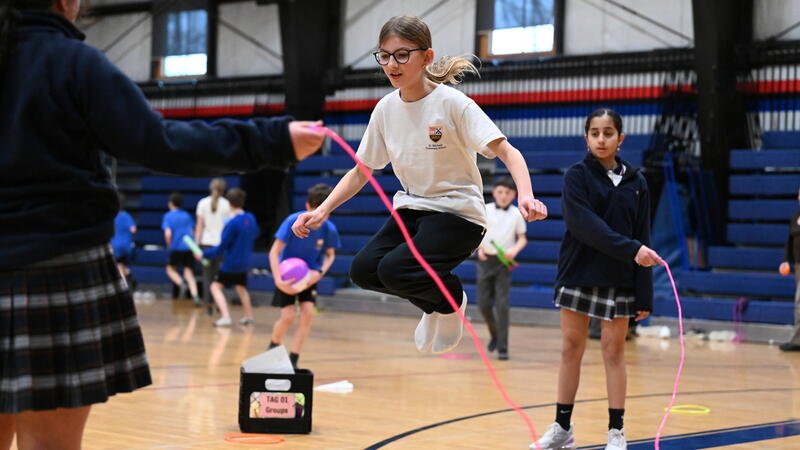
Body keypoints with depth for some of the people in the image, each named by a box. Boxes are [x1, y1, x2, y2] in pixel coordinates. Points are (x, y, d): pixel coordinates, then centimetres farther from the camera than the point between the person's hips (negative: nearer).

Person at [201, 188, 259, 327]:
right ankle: (248, 317, 35)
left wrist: (204, 255, -10)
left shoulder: (232, 224, -21)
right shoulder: (250, 218, -3)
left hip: (231, 263, -7)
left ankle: (226, 317, -14)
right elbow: (255, 234, 17)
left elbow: (221, 247, -18)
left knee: (216, 286, -1)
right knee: (241, 287, 25)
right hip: (244, 262, 7)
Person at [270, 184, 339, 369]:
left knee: (307, 312, -13)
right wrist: (278, 279, -36)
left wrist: (320, 272, -18)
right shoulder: (293, 222, -27)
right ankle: (274, 346, 22)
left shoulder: (329, 229, -17)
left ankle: (293, 360, -3)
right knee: (288, 316, -10)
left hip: (309, 275, 3)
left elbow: (330, 254, 2)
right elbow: (274, 252, -24)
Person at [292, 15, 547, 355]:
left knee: (395, 269, -27)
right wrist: (323, 210, -4)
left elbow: (507, 152, -21)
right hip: (411, 209, 6)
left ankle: (452, 300, 8)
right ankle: (432, 307, 13)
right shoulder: (386, 109, 1)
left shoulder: (452, 103, -15)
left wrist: (525, 196, -40)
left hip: (457, 212, -6)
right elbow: (361, 171, 10)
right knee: (362, 270, -16)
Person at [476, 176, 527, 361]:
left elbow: (522, 239, 5)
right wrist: (480, 248, -9)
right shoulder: (485, 210, 2)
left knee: (502, 305, -9)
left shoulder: (516, 214, 1)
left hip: (504, 262, -2)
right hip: (486, 259, 2)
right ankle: (494, 334, 32)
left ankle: (502, 347, -5)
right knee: (483, 304, 4)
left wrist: (514, 250, -15)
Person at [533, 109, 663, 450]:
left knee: (613, 351, 3)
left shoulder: (635, 182, 3)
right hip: (578, 274, 0)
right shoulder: (577, 176, -2)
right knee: (571, 348, 4)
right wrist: (630, 249, -29)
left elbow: (643, 239, 2)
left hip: (618, 281, 1)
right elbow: (586, 224, -17)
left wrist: (644, 295, -4)